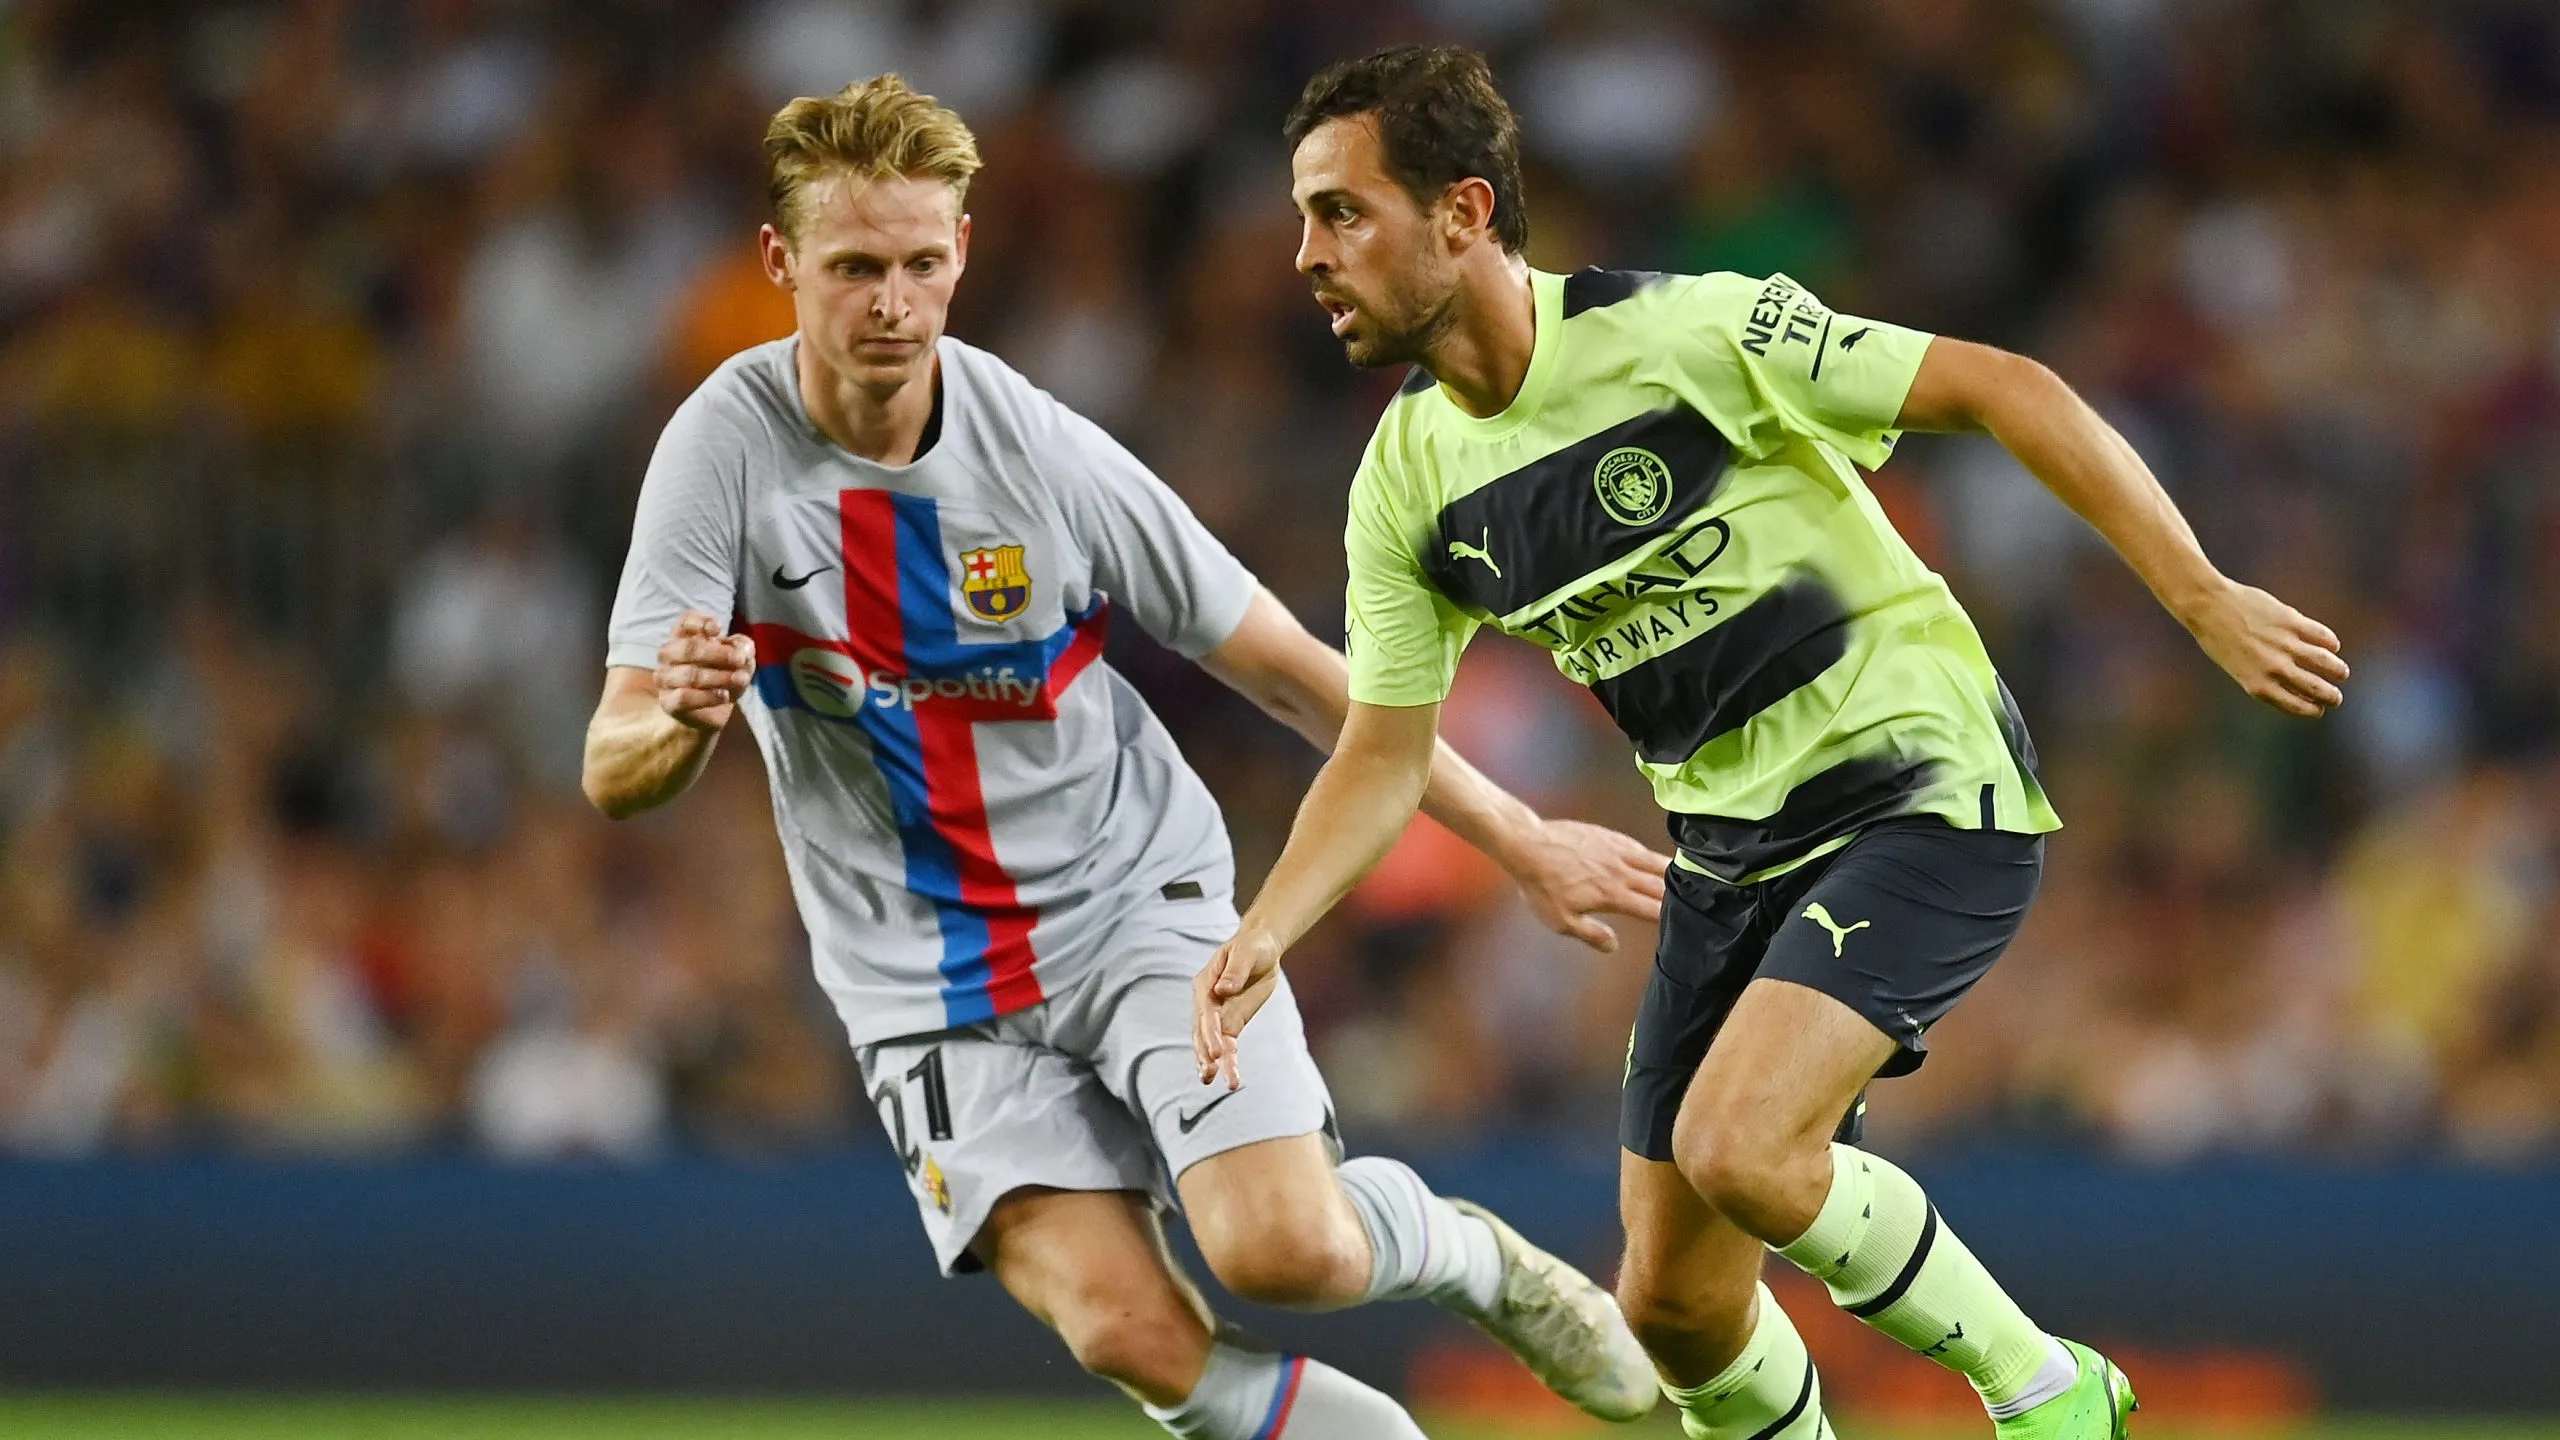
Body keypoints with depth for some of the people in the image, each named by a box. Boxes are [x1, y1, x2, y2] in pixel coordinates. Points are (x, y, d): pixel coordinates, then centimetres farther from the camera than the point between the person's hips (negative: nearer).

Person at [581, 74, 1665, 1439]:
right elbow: (614, 774, -16)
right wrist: (680, 720, -40)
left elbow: (1285, 667, -1)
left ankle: (1469, 1254, 12)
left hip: (1137, 902, 0)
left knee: (1286, 1250, -22)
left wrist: (1522, 840, 2)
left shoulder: (1046, 454, -12)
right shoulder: (728, 448, -12)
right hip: (933, 992, 0)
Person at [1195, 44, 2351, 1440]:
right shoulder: (1407, 484, 0)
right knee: (1675, 1302, 2)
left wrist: (2203, 600, -19)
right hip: (1730, 846, 7)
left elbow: (2000, 388, -16)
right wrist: (1260, 935, -8)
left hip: (1923, 789, -7)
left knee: (1733, 1148, -26)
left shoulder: (1687, 333, -19)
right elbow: (1384, 754, 9)